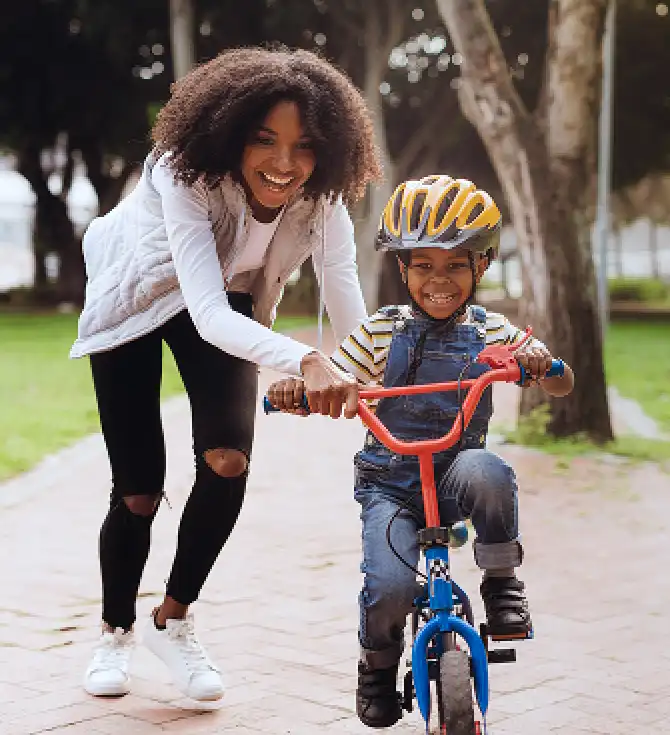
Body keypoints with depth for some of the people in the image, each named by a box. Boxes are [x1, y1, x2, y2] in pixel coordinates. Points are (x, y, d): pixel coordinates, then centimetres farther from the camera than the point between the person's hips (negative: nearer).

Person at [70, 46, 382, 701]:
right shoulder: (186, 175, -38)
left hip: (224, 302, 3)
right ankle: (114, 633, 26)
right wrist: (305, 362, -65)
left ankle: (173, 621, 5)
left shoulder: (321, 199, -26)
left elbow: (352, 317, -30)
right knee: (138, 490, -2)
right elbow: (207, 313, -49)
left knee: (228, 459, -19)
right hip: (135, 298, -3)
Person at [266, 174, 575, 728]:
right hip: (390, 483, 0)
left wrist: (541, 364, -20)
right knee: (390, 589, -24)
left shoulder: (493, 333, 4)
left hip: (454, 476, 0)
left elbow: (562, 386, 4)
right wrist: (292, 390, -23)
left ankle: (502, 579, -11)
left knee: (486, 471, -37)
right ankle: (378, 663, 11)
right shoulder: (379, 333, 2)